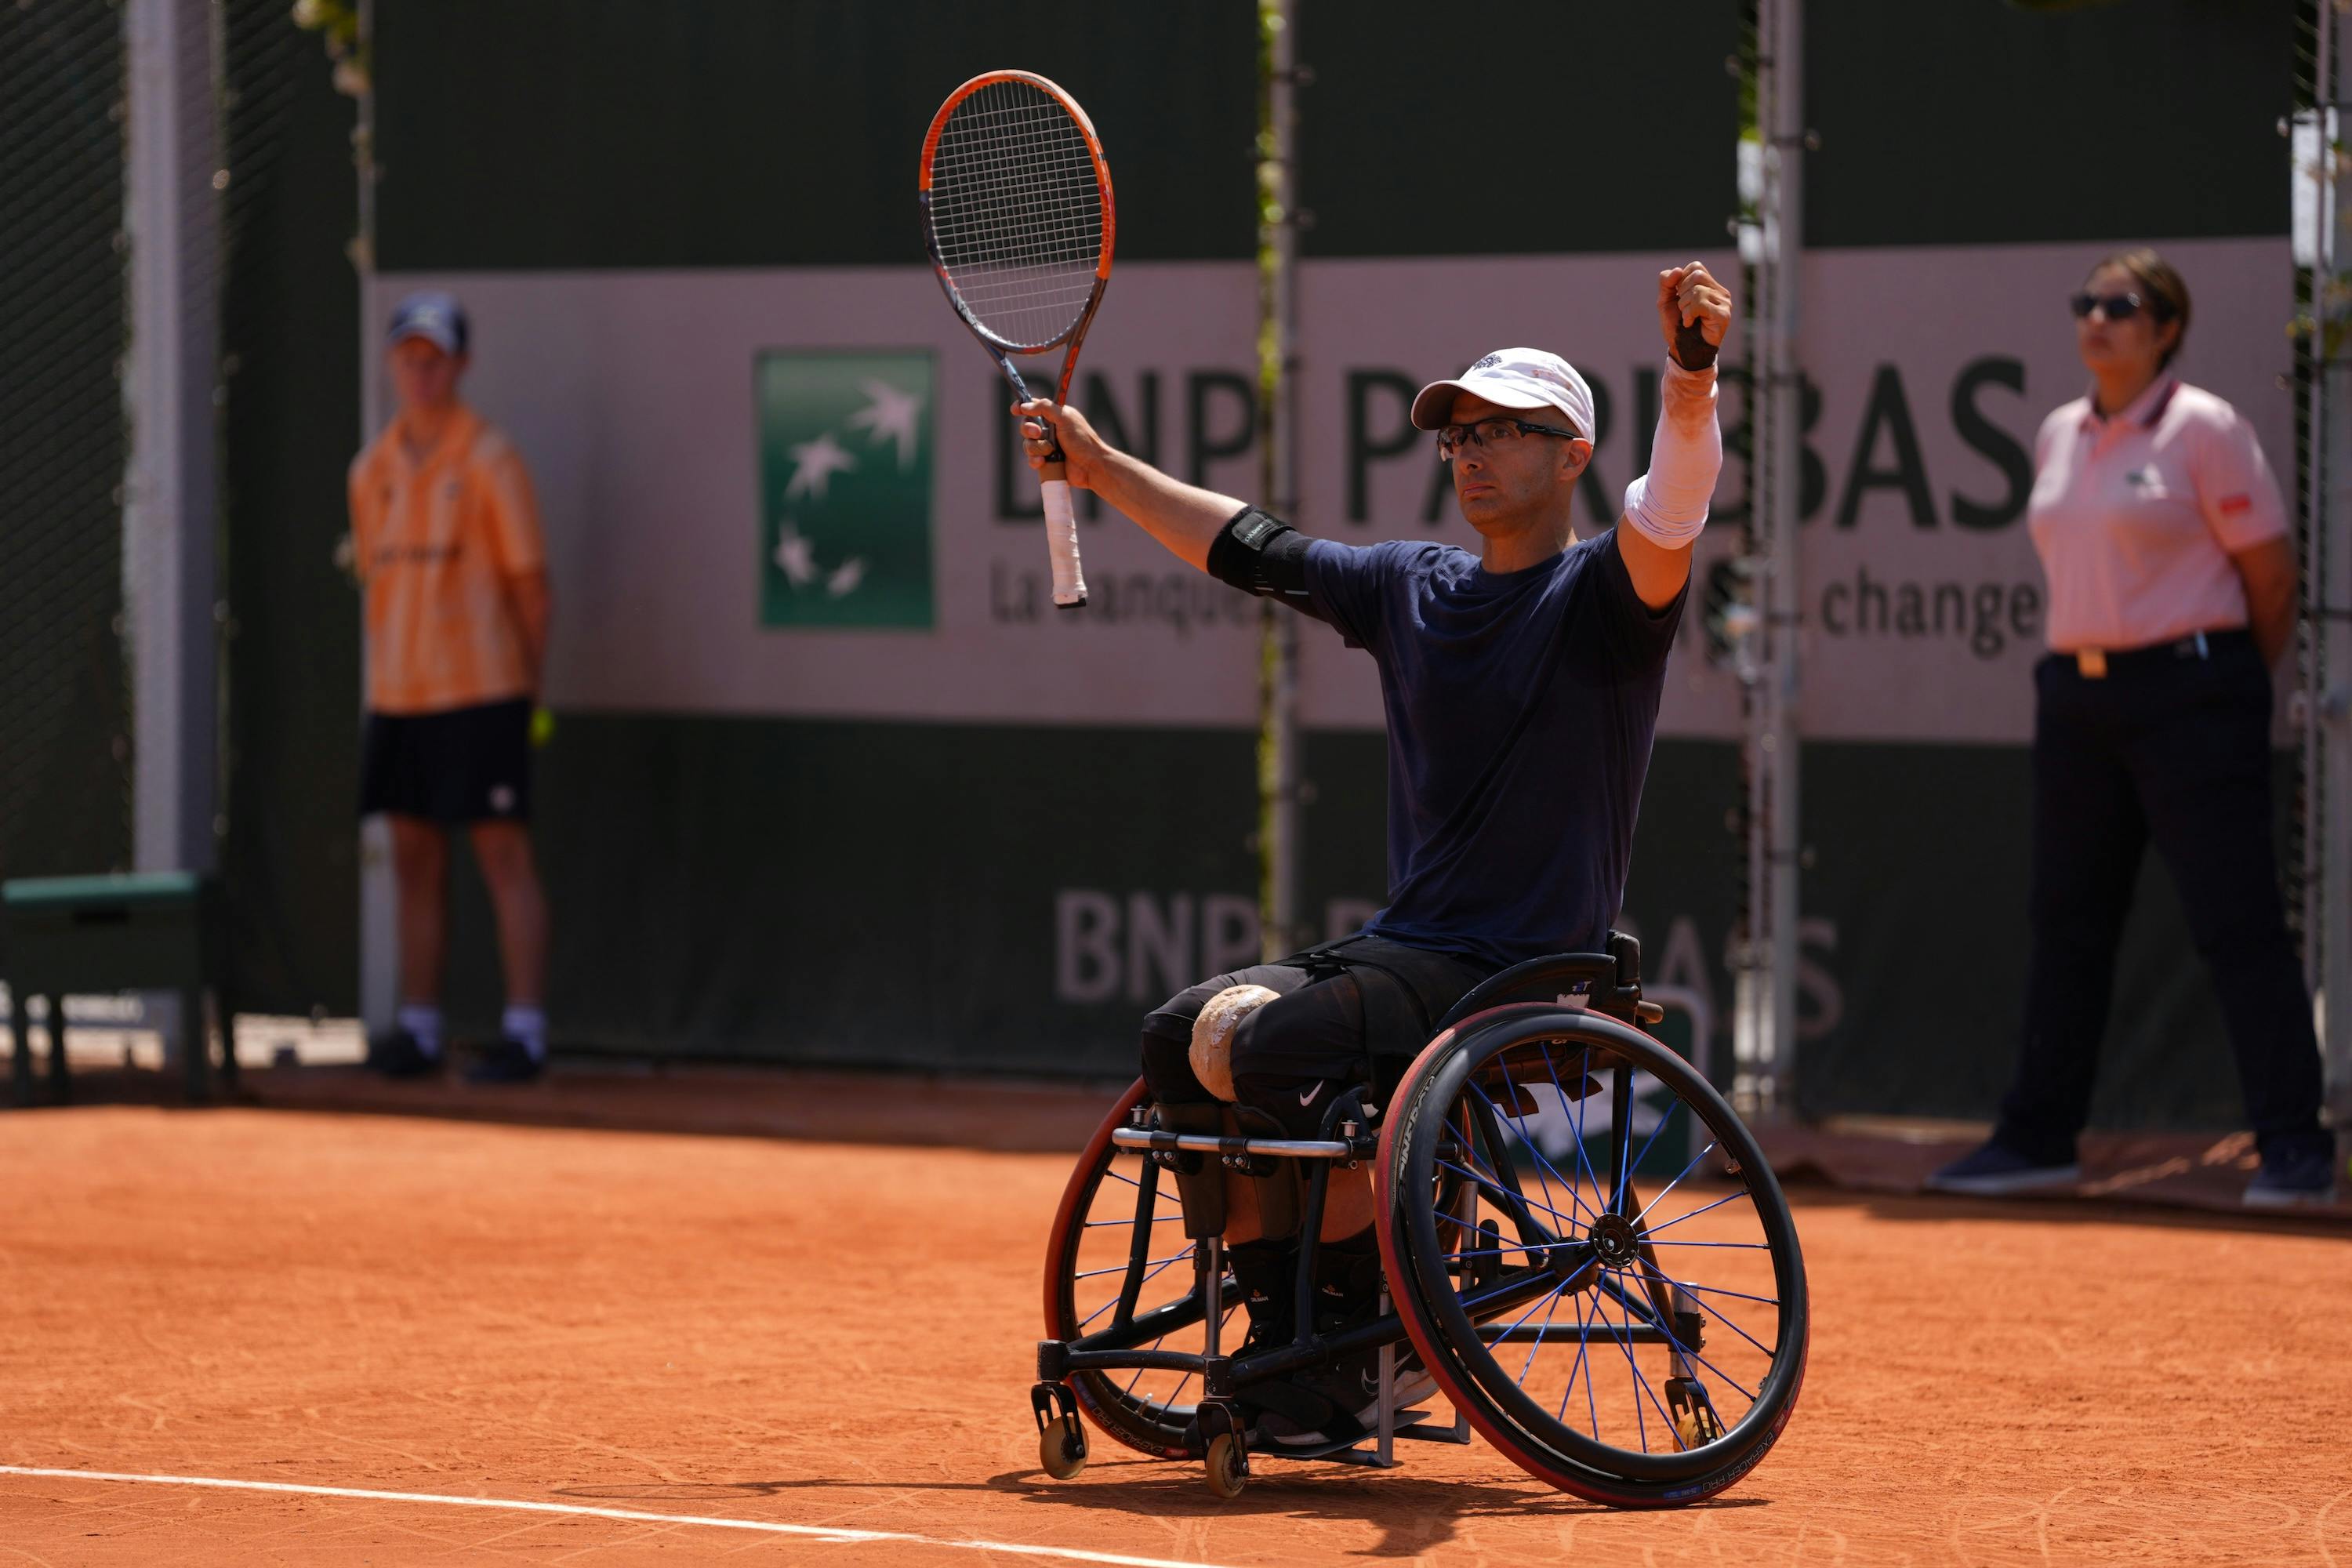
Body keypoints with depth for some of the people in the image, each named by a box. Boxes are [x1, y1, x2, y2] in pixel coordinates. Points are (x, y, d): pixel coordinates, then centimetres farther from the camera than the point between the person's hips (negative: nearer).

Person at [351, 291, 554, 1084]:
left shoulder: (489, 460, -5)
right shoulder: (373, 469, 12)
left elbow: (529, 577, -4)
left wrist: (530, 687, -4)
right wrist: (389, 673, 9)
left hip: (479, 691, -6)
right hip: (397, 695, 6)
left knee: (503, 855, -5)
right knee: (414, 861, 9)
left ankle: (524, 1033, -4)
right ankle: (418, 1030, 14)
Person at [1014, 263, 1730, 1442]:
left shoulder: (1600, 595, -7)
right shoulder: (1412, 588, 15)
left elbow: (1670, 517, -28)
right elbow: (1253, 550, 27)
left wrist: (1691, 387, -47)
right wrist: (1100, 467, 31)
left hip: (1524, 974, -8)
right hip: (1401, 947, 8)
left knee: (1254, 1047, -24)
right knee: (1180, 1036, -4)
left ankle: (1390, 1309, -6)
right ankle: (1295, 1350, 2)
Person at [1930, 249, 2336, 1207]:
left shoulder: (2204, 429, -6)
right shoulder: (2058, 437, 13)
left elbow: (2272, 573, -2)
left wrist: (2234, 684, 7)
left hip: (2190, 695, -7)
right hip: (2076, 696, 7)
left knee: (2238, 926, -8)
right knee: (2067, 924, 10)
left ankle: (2295, 1150, -6)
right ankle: (2038, 1138, 17)